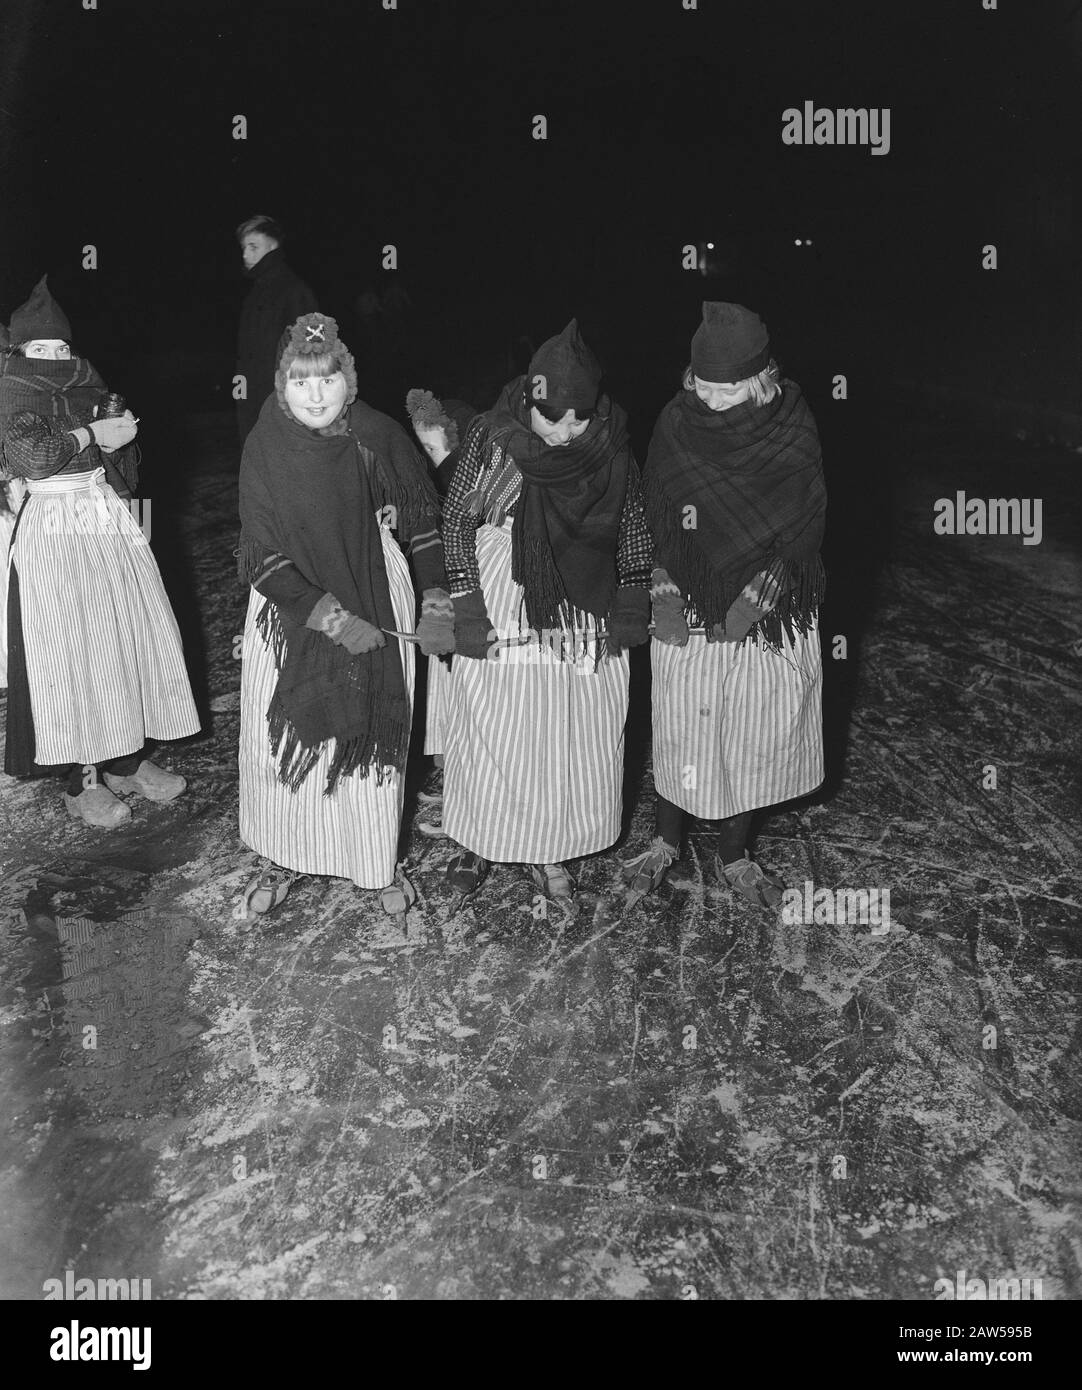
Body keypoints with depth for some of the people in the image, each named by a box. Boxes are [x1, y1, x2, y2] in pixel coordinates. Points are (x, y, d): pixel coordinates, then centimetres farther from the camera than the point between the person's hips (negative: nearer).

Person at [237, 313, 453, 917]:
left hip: (376, 601, 1)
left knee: (374, 733, 8)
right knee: (285, 737, 6)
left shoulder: (378, 435, -9)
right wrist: (331, 616, -22)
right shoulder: (267, 448, -12)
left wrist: (437, 600, -8)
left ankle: (381, 863, 27)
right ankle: (284, 858, 29)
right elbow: (263, 559, -14)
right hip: (292, 606, 0)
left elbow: (426, 520, 1)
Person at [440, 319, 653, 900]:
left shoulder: (611, 443, -6)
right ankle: (479, 840, 31)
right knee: (491, 733, 9)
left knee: (571, 739, 10)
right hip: (502, 610, -2)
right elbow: (458, 520, -5)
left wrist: (632, 603, 3)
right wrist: (467, 609, -8)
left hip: (583, 618, 2)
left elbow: (631, 526, 5)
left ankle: (550, 850, 30)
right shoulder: (492, 434, -13)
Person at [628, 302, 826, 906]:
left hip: (771, 613, 0)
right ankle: (667, 841, 33)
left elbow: (804, 526, -8)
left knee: (753, 736, 11)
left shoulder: (793, 427, -9)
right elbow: (655, 518, -1)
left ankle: (735, 855, 31)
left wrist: (755, 599, -15)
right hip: (689, 611, 0)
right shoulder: (677, 425, -7)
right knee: (680, 728, 10)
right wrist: (664, 592, -12)